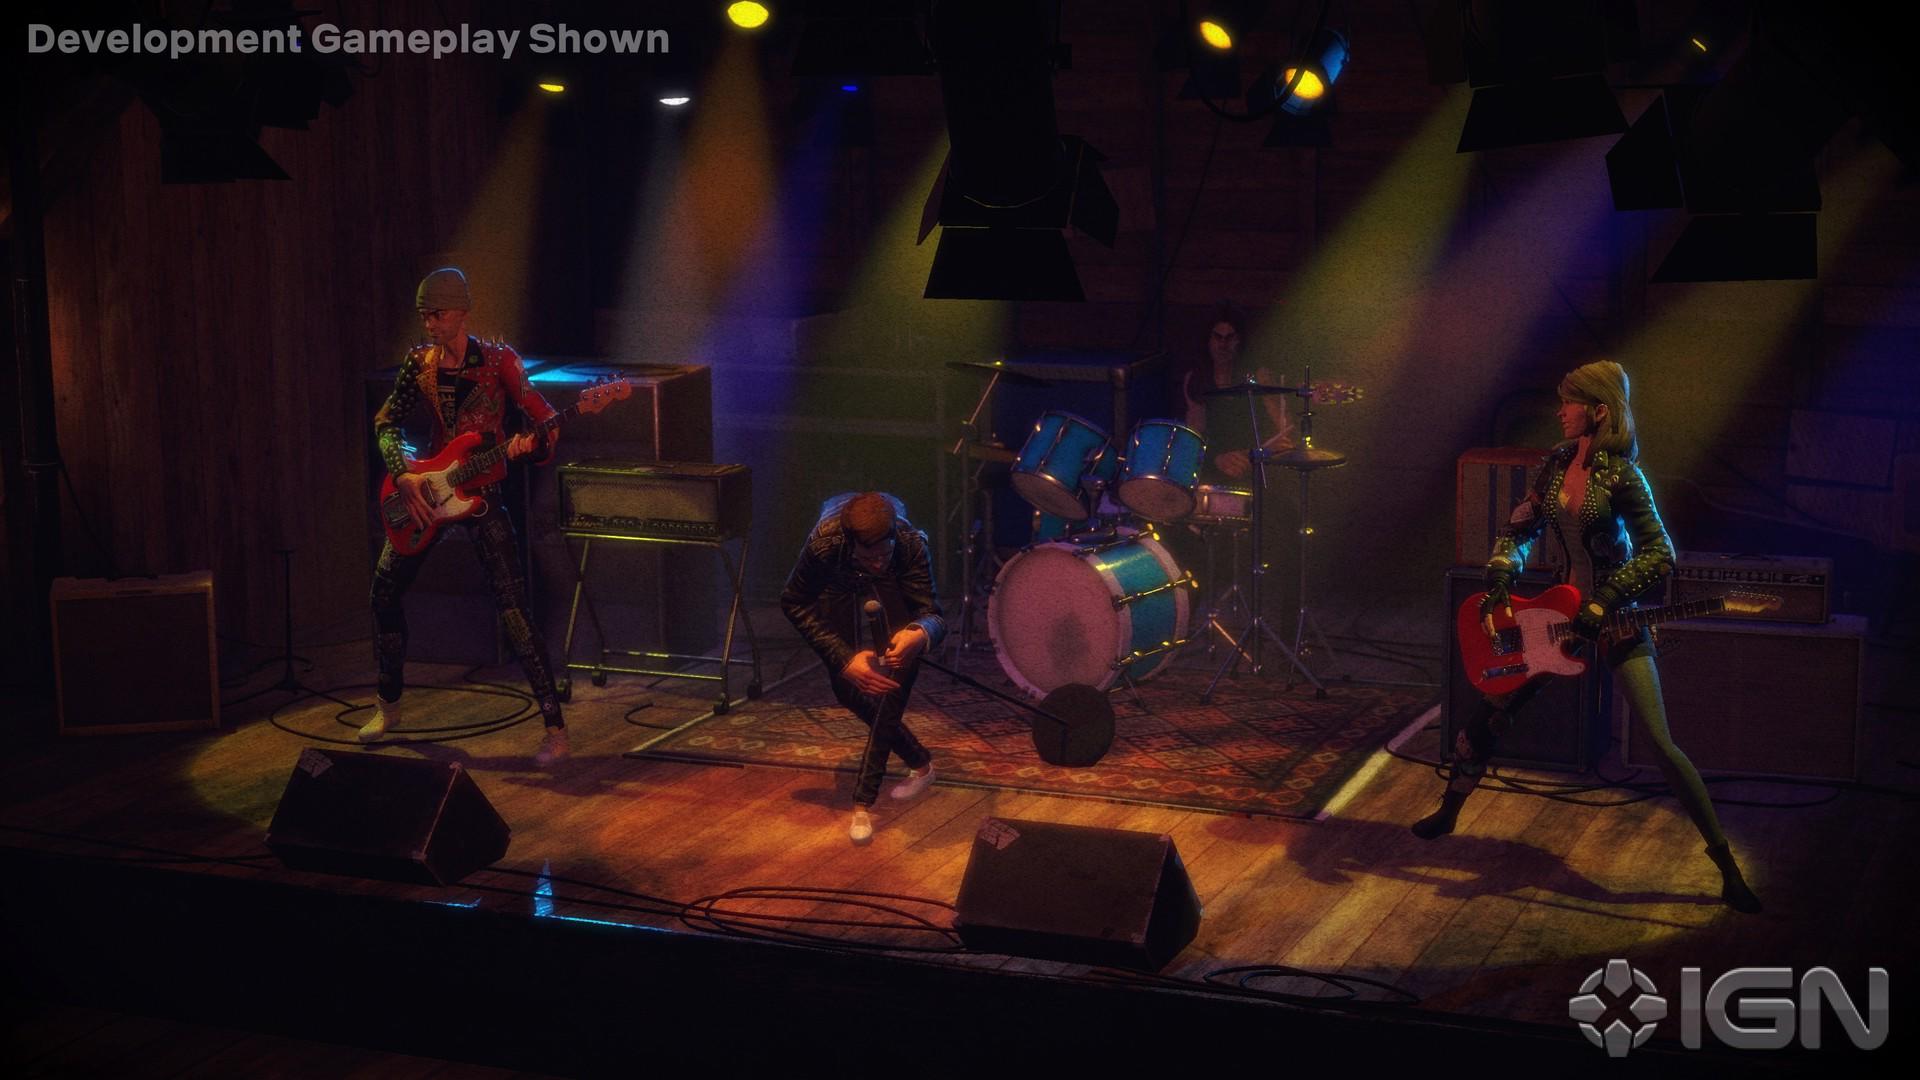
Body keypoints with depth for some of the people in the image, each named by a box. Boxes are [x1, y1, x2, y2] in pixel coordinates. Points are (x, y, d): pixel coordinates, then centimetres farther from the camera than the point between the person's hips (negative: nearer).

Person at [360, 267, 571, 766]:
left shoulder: (498, 361, -8)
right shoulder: (420, 363, 3)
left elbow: (545, 420, -10)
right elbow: (387, 422, 6)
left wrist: (528, 442, -32)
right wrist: (403, 475, -10)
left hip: (480, 491, -5)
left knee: (514, 612, -13)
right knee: (385, 591, 9)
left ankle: (555, 728, -9)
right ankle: (388, 706, 31)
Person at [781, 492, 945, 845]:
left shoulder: (911, 543, -40)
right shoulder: (824, 542, -40)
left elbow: (933, 616, -38)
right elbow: (793, 603, -23)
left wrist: (921, 633, -64)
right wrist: (845, 658, -30)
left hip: (894, 593, -1)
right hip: (841, 588, 1)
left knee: (891, 686, -14)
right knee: (847, 689, 0)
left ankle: (864, 802, -4)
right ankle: (920, 762, 24)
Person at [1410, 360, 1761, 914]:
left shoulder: (1620, 475, -17)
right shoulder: (1558, 462, 2)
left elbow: (1659, 555, -18)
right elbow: (1521, 528, 12)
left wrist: (1601, 603, -21)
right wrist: (1499, 582, -3)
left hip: (1616, 618, -6)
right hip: (1562, 609, 6)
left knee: (1660, 744, -12)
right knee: (1489, 713, 10)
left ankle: (1726, 865, -5)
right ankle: (1448, 811, 32)